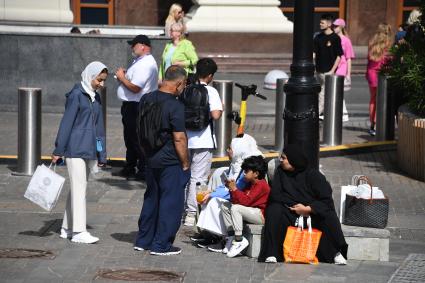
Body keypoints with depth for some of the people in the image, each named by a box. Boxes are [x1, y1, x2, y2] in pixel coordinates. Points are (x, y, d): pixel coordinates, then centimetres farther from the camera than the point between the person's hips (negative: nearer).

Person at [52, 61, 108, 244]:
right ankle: (78, 231, -7)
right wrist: (58, 151, -10)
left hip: (89, 150, 8)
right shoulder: (76, 95, -9)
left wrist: (102, 152, 16)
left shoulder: (95, 97, 14)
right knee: (79, 189, -8)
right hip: (75, 149, -8)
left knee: (78, 189, 11)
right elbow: (66, 123, -10)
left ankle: (67, 228, 18)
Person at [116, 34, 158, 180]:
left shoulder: (145, 64, -20)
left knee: (137, 139, -5)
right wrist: (124, 75, 5)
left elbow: (135, 87, -26)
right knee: (130, 137, 19)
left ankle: (142, 171, 2)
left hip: (136, 106, -11)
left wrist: (122, 78, -12)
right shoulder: (140, 61, 14)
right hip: (131, 105, 11)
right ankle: (129, 168, 30)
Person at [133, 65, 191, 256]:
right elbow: (179, 138, -19)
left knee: (151, 198, 19)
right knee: (171, 202, 3)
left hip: (150, 159, 7)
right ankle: (161, 245, 5)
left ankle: (143, 240, 25)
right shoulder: (175, 106, -18)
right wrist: (185, 164, -9)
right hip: (171, 162, -7)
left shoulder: (146, 100, 4)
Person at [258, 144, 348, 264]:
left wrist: (307, 209, -21)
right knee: (274, 210, -28)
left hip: (313, 213, -2)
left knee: (329, 216, -30)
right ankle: (271, 255, -31)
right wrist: (295, 205, -13)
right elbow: (275, 195, -4)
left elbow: (326, 200, -11)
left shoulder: (313, 175, -4)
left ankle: (336, 253, -19)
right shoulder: (280, 172, 5)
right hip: (290, 215, 2)